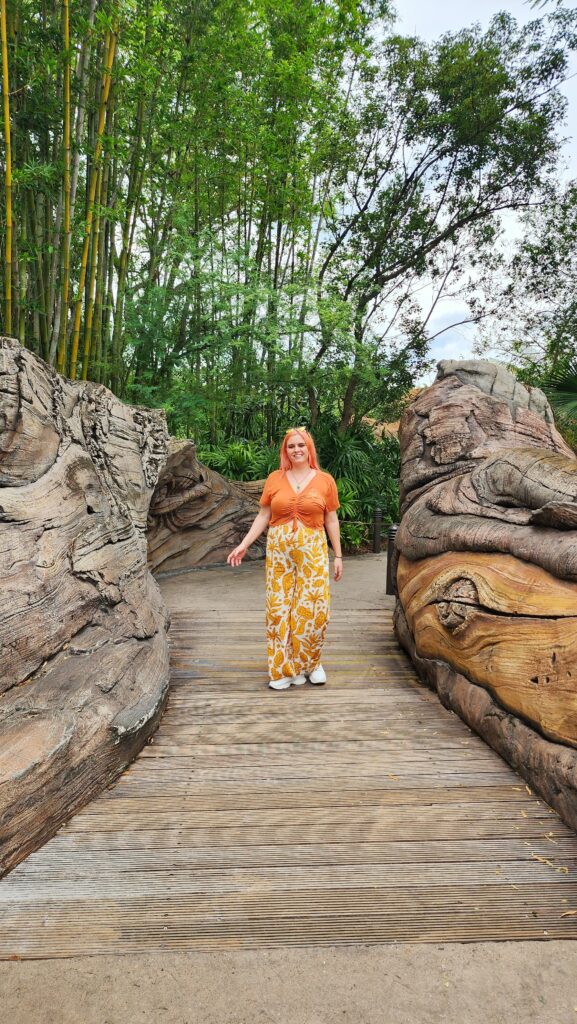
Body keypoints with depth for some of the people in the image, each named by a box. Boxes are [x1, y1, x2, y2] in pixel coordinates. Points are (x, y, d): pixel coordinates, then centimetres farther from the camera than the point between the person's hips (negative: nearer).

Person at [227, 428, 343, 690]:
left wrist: (338, 555, 5)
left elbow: (331, 520, 7)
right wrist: (244, 544, 0)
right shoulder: (274, 479, 5)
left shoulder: (325, 480, 3)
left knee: (313, 607, -3)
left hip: (312, 552, -1)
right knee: (279, 608, 2)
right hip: (279, 551, 1)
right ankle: (285, 667, 15)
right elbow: (263, 516, 7)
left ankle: (310, 663, 20)